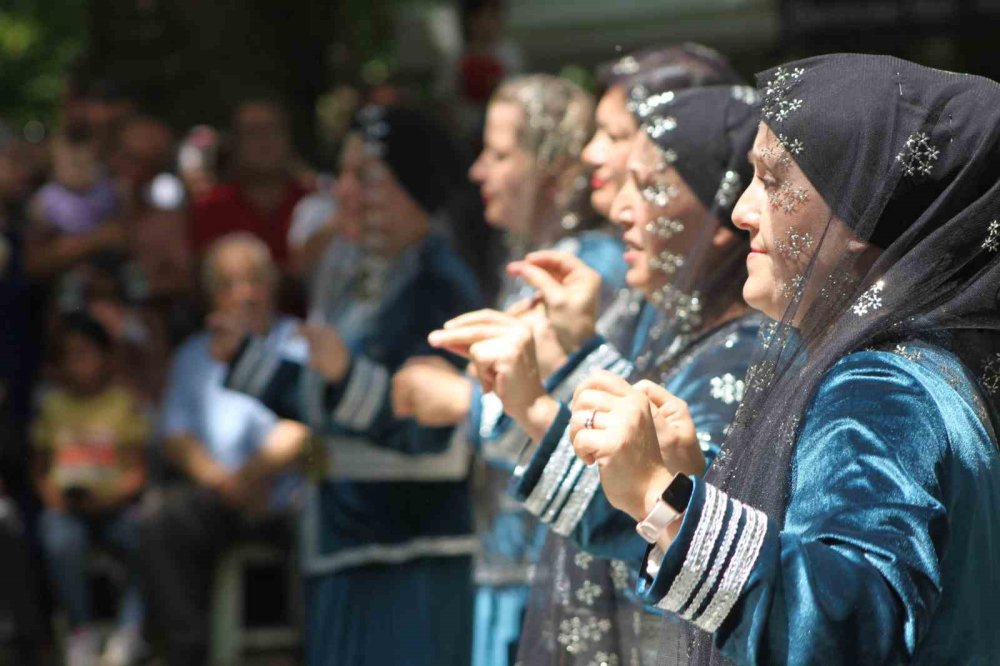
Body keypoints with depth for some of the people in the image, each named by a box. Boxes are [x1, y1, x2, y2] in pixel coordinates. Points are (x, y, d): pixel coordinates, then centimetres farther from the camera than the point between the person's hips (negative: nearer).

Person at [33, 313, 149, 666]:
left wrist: (106, 497, -18)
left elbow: (138, 471, -1)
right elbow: (41, 469, 16)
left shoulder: (124, 403, 5)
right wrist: (55, 497, -6)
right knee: (60, 540, -33)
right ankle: (81, 630, -17)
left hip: (114, 503, -1)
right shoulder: (53, 405, 13)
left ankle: (131, 627, -17)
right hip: (67, 507, 1)